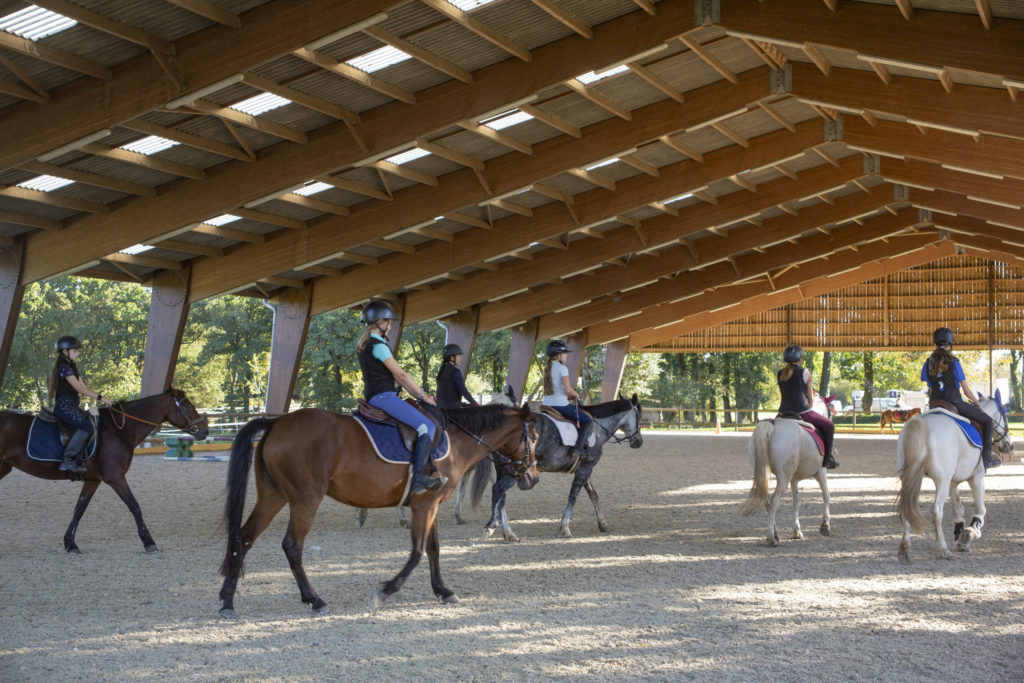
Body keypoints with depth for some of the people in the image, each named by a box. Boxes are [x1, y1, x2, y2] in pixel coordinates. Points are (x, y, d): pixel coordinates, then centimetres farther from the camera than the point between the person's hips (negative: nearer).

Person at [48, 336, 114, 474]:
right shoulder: (64, 367, -10)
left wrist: (102, 397, 5)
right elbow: (79, 388, -16)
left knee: (92, 422, -2)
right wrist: (100, 397, -17)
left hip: (72, 406, 10)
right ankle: (67, 460, -22)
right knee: (86, 427, -24)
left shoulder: (72, 367, 21)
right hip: (64, 405, -10)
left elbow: (84, 388, 17)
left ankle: (79, 459, -7)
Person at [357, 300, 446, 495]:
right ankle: (418, 479, -25)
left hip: (372, 397, 11)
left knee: (424, 425, 23)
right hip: (383, 397, -11)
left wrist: (417, 394, 17)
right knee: (427, 427, -17)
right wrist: (422, 395, -1)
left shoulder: (364, 344, 19)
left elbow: (395, 375, 19)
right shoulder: (378, 345, -12)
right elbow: (400, 374, -11)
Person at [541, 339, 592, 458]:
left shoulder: (546, 368, 14)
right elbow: (568, 389, -18)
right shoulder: (562, 368, -10)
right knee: (588, 422, 0)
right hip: (560, 404, -8)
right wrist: (576, 395, 3)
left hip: (546, 404, 8)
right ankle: (579, 447, -15)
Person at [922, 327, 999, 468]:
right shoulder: (953, 363, -8)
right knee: (987, 421, 8)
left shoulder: (928, 363, 5)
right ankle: (987, 458, 6)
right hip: (954, 403, -5)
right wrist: (976, 402, 12)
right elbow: (966, 390, -3)